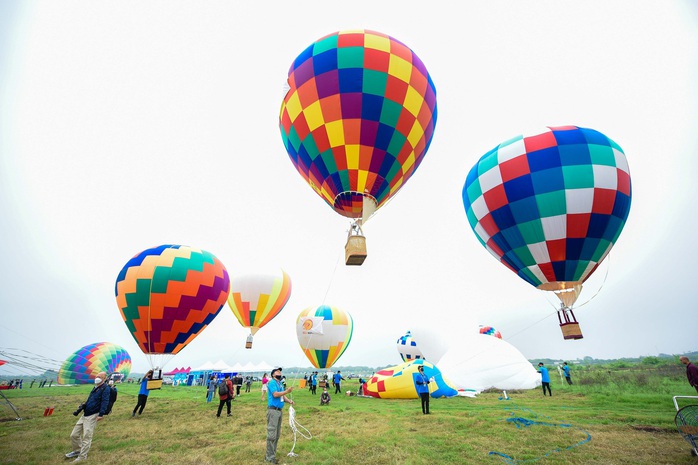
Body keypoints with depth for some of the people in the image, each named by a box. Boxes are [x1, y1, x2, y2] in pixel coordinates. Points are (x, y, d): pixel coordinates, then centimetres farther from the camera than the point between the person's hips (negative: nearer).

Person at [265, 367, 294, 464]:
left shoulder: (280, 383, 14)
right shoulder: (272, 382, -12)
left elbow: (282, 395, 14)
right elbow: (275, 394, -23)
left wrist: (289, 401, -2)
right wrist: (287, 391, -22)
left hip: (279, 410, 9)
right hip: (273, 410, -9)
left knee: (277, 434, 16)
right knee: (272, 434, -5)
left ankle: (272, 454, 27)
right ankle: (269, 457, 4)